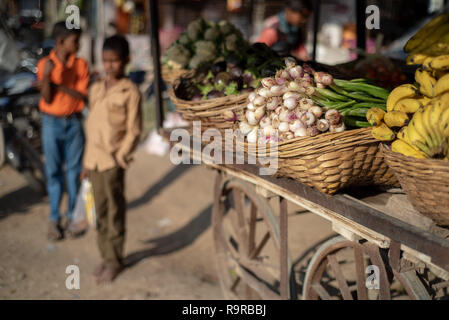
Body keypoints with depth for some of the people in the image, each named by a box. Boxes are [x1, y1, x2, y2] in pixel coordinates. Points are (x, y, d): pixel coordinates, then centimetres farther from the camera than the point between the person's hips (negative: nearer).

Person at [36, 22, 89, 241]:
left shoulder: (81, 64, -2)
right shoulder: (45, 64, -6)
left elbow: (83, 95, -8)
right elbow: (47, 99, -10)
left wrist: (58, 86, -19)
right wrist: (47, 76, -26)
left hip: (74, 122, 1)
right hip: (51, 122, -1)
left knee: (74, 170, 6)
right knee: (53, 171, 4)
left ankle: (72, 216, 16)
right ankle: (54, 219, 12)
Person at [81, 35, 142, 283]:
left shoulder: (130, 92, -6)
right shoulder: (96, 89, 12)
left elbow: (133, 131, -7)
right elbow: (91, 125, 15)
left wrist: (120, 158, -13)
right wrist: (87, 161, 14)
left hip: (112, 162, -5)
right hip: (94, 159, 6)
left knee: (114, 212, 3)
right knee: (101, 211, 12)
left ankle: (114, 261, 15)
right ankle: (106, 256, 25)